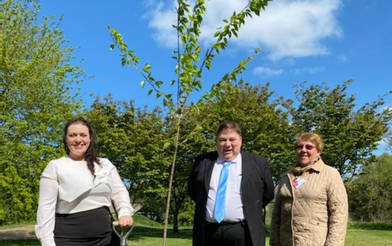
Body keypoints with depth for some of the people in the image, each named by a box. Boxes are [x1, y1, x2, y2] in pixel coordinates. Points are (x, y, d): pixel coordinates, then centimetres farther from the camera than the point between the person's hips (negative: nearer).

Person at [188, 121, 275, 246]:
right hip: (208, 233, 2)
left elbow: (268, 194, 12)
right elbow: (193, 191, 20)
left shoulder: (258, 163, 2)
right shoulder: (202, 162, 8)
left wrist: (251, 211, 10)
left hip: (243, 233, -2)